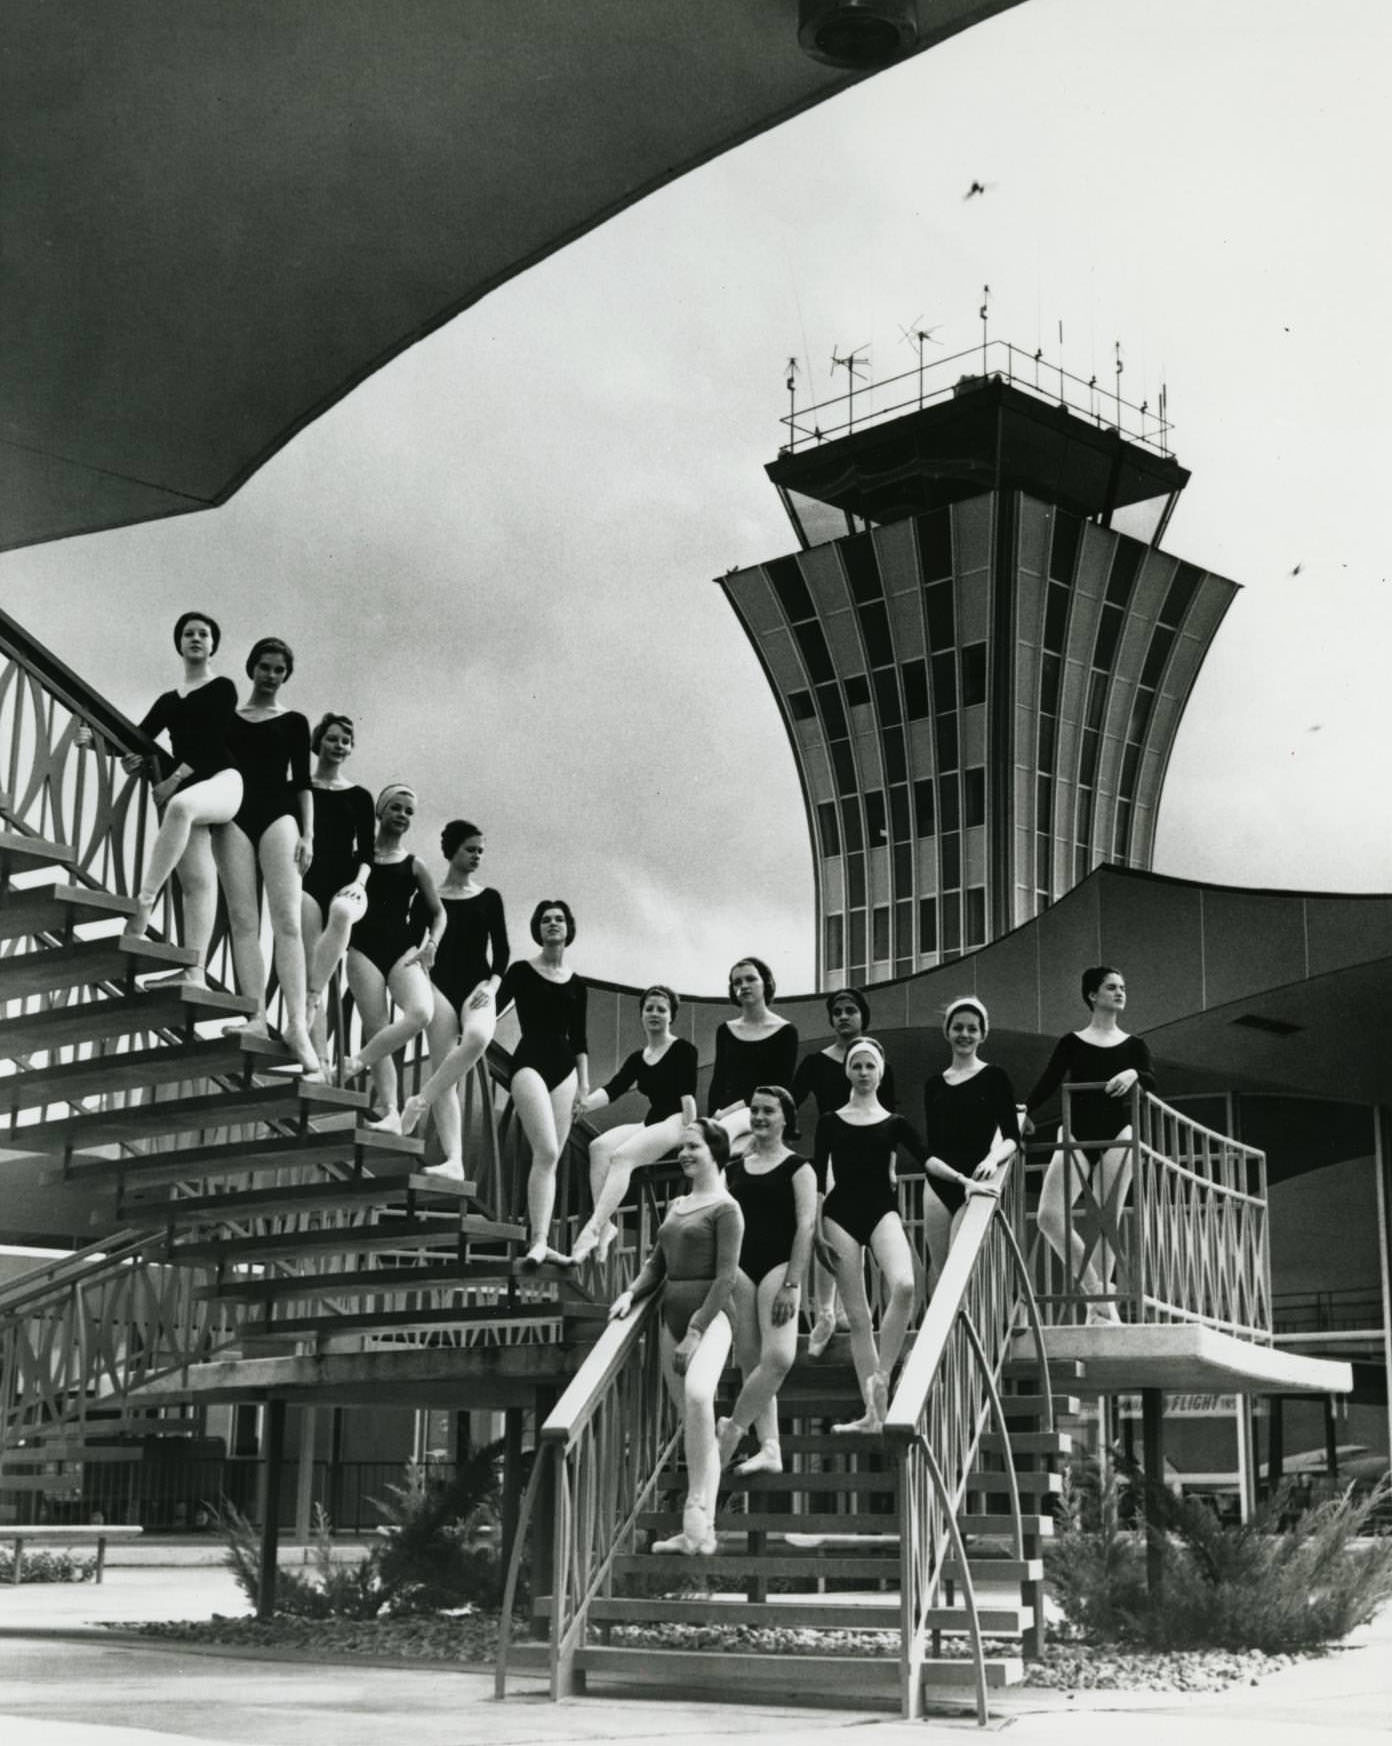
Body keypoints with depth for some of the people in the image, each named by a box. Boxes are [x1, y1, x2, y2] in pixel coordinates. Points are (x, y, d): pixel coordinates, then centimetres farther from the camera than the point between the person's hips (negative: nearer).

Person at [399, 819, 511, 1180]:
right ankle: (454, 1160, -14)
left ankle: (420, 1100, -21)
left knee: (478, 1038, -34)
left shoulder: (489, 898, 12)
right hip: (441, 983, 0)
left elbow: (502, 949, 8)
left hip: (477, 983, 0)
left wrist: (492, 984, -8)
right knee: (443, 1071, -10)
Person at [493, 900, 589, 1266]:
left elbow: (578, 1039, 16)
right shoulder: (522, 971, 3)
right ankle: (538, 1240, -21)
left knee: (549, 1159, 2)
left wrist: (584, 1085, 11)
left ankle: (537, 1240, 4)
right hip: (530, 1061, -5)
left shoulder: (575, 983, 14)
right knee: (546, 1153, -19)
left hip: (564, 1068, 5)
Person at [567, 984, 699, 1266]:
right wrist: (586, 1103, -15)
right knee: (599, 1146, -22)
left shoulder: (683, 1050, 2)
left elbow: (687, 1096, -8)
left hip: (675, 1122, -6)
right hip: (650, 1123, 6)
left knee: (621, 1155, -30)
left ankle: (593, 1228, -42)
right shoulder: (638, 1058, 19)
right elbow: (612, 1090, 5)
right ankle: (605, 1224, -31)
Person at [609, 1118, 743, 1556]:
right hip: (671, 1316, 8)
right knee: (693, 1423, 9)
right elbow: (657, 1264, 20)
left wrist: (697, 1331, -17)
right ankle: (701, 1531, 12)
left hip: (709, 1317, -8)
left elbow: (726, 1277, -11)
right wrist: (631, 1293, 0)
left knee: (697, 1394, -33)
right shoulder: (675, 1206, 19)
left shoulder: (725, 1209, -4)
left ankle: (696, 1510, -33)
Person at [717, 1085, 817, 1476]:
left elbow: (806, 1226, -6)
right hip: (739, 1267, 4)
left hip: (778, 1264, -4)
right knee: (750, 1361, 1)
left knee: (779, 1357, -19)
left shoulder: (797, 1168, 1)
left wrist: (791, 1284, -14)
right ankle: (769, 1449, 4)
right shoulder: (735, 1169, 13)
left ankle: (732, 1427, -2)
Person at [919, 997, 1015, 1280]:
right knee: (940, 1275, 3)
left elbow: (1012, 1137, -2)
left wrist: (993, 1158, -20)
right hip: (938, 1186, 4)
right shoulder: (934, 1084, 14)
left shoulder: (994, 1077, 2)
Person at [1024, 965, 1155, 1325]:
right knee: (1049, 1216, -15)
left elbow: (1152, 1082, -4)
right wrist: (1026, 1111, -13)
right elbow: (1049, 1082, 1)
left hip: (1117, 1133, 0)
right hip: (1077, 1134, 0)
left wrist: (1135, 1074, -26)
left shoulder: (1133, 1046, 11)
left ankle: (1099, 1311, 5)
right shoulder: (1072, 1043, 9)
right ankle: (1096, 1293, -2)